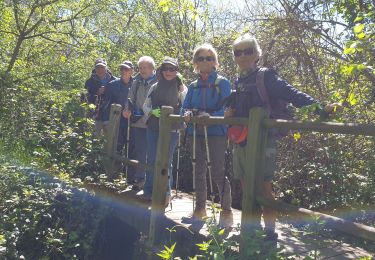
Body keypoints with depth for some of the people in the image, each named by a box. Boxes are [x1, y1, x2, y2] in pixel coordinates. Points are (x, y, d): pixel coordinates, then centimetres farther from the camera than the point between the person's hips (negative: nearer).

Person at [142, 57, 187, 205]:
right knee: (151, 159, 6)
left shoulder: (181, 88, 2)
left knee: (166, 161, 3)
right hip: (153, 128, 3)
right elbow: (145, 105, 11)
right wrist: (153, 112, -8)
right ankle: (149, 191, 17)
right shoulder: (155, 86, 11)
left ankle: (165, 194, 14)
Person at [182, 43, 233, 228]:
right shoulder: (193, 86, 14)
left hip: (216, 132, -5)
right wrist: (188, 113, -14)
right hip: (196, 132, 5)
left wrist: (210, 116, -26)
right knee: (199, 171, 11)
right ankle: (200, 207, 23)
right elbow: (185, 107, 10)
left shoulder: (222, 83, 1)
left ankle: (226, 211, 5)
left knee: (218, 172, -7)